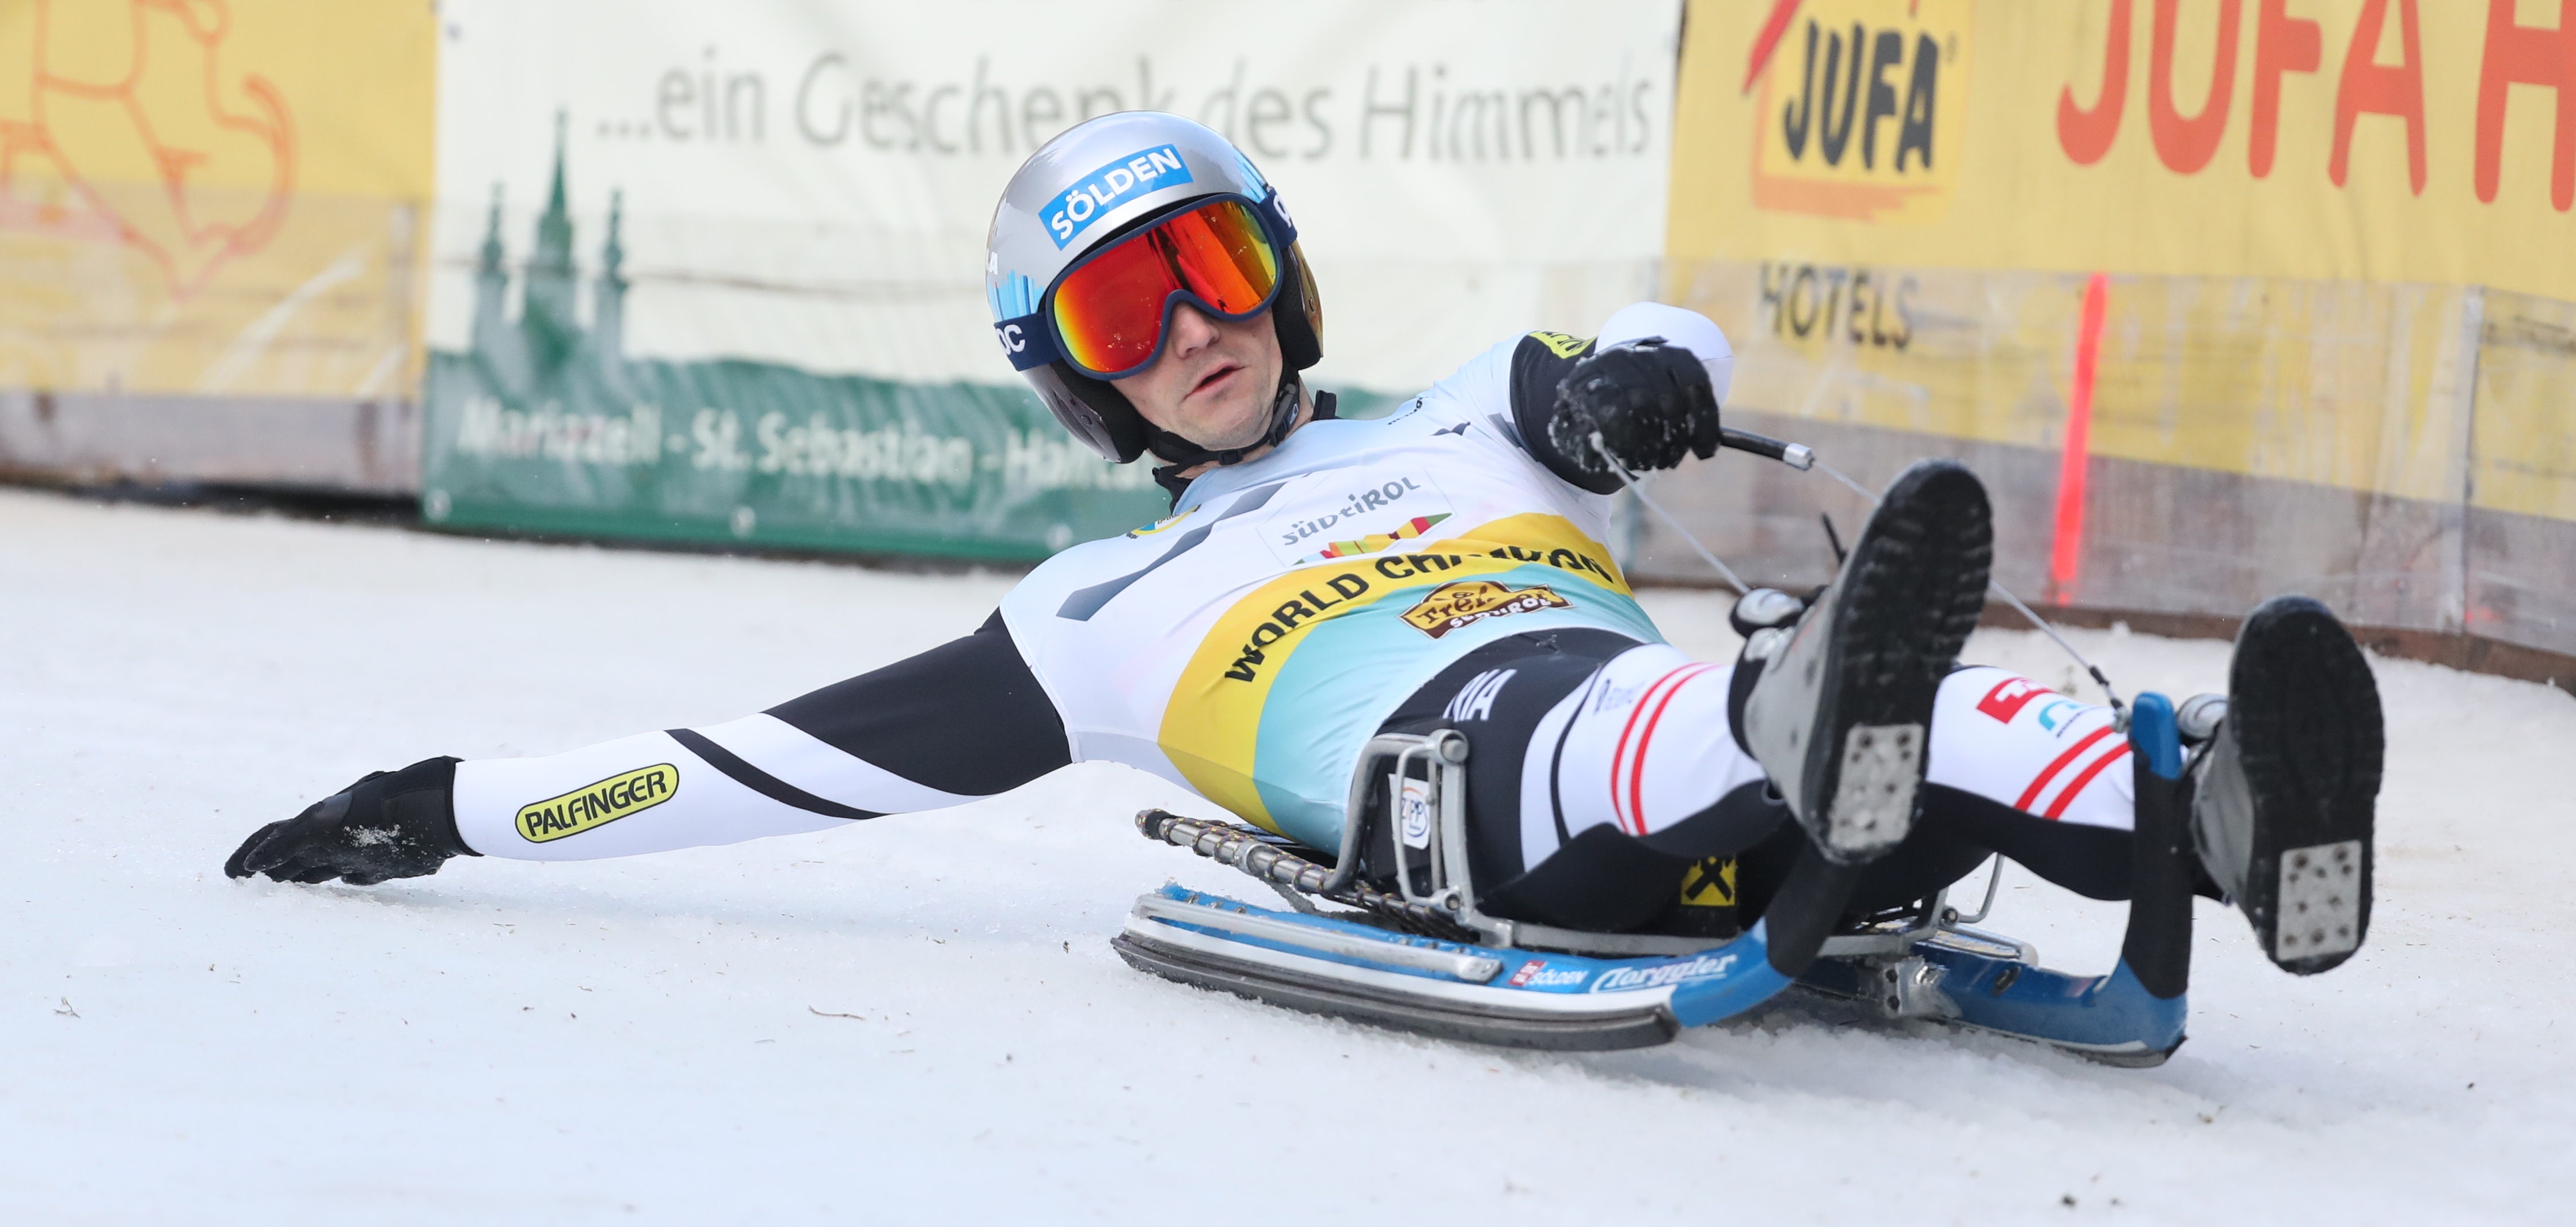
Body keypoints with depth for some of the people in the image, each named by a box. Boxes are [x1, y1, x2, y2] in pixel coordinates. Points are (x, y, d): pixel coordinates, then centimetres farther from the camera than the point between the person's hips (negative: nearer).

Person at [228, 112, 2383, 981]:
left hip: (1698, 828, 3)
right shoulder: (1110, 617, 32)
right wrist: (475, 808, 28)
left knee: (1932, 722, -30)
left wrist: (1626, 375, -7)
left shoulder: (1469, 427, 36)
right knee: (1567, 712, -39)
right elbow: (791, 756, 31)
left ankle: (2231, 808, -57)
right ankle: (1803, 727, -71)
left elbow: (1676, 358, 19)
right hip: (1449, 797, -3)